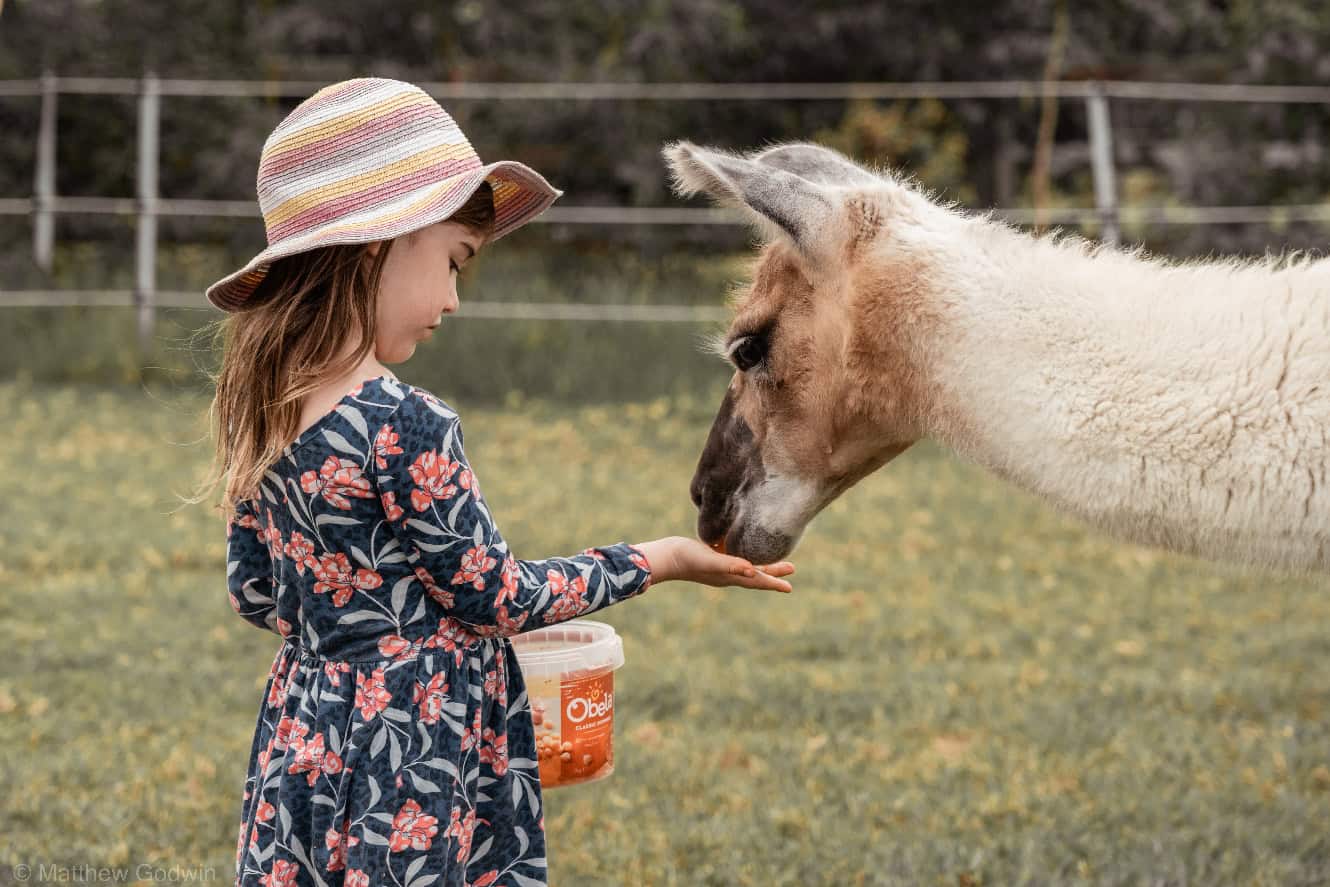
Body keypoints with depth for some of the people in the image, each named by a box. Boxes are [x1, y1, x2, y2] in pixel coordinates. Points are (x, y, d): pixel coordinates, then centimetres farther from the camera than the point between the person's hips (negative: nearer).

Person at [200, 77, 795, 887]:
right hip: (412, 766, -8)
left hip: (304, 748, 8)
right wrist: (660, 561, -1)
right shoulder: (405, 427, -21)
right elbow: (498, 596, -12)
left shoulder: (263, 408, 3)